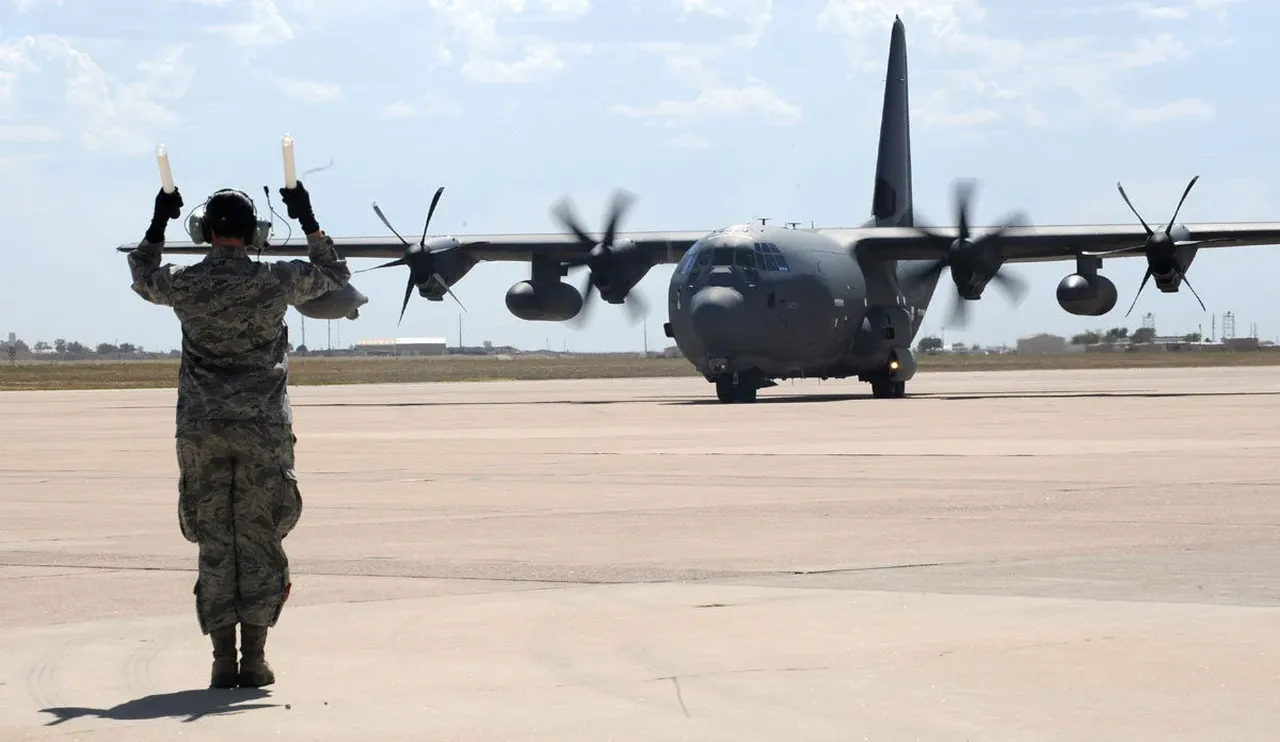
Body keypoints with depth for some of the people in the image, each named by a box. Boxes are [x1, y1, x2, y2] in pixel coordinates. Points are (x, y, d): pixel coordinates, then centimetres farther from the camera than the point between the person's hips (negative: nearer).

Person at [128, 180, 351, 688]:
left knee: (215, 544, 5)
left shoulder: (185, 285, -1)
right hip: (263, 427, -1)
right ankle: (253, 660, 1)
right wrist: (308, 222, 18)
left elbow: (142, 278, 24)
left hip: (201, 428, 1)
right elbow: (335, 274, 15)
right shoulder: (275, 282, -4)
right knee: (258, 542, 4)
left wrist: (158, 225, 26)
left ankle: (223, 662, 3)